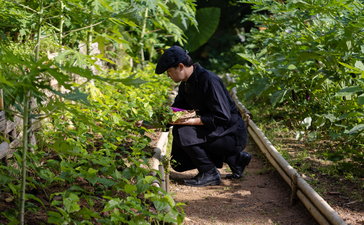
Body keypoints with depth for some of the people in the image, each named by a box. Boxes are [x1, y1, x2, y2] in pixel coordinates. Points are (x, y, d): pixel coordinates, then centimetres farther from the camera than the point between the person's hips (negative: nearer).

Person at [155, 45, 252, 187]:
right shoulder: (186, 84, 6)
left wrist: (193, 121, -30)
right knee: (178, 162, 12)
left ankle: (210, 174, -10)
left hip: (233, 136, -10)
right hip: (215, 132, 10)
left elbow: (222, 117, -27)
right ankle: (235, 158, 14)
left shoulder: (209, 80, -23)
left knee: (182, 132, -25)